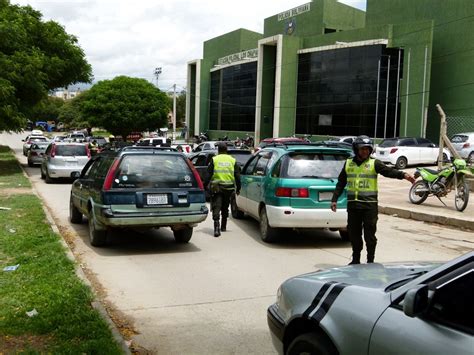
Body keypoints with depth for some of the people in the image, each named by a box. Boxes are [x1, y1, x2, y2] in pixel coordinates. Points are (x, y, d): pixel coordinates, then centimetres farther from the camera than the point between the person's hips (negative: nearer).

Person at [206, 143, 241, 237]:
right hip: (228, 188, 3)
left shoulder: (214, 159, 0)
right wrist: (238, 188, 12)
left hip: (216, 187, -3)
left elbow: (209, 174, -3)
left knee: (216, 208, -5)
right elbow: (237, 176, 6)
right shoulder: (233, 160, 6)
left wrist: (205, 185, 2)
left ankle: (216, 227, -21)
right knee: (225, 208, 19)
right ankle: (223, 226, 31)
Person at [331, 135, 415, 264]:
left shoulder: (374, 163, 0)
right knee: (354, 233, 11)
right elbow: (341, 183, 15)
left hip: (370, 205, -3)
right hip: (352, 204, 4)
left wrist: (403, 175, -34)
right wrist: (334, 199, 12)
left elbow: (388, 171, -17)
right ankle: (356, 259, 26)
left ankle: (370, 261, 12)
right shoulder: (348, 163, 10)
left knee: (370, 234, 0)